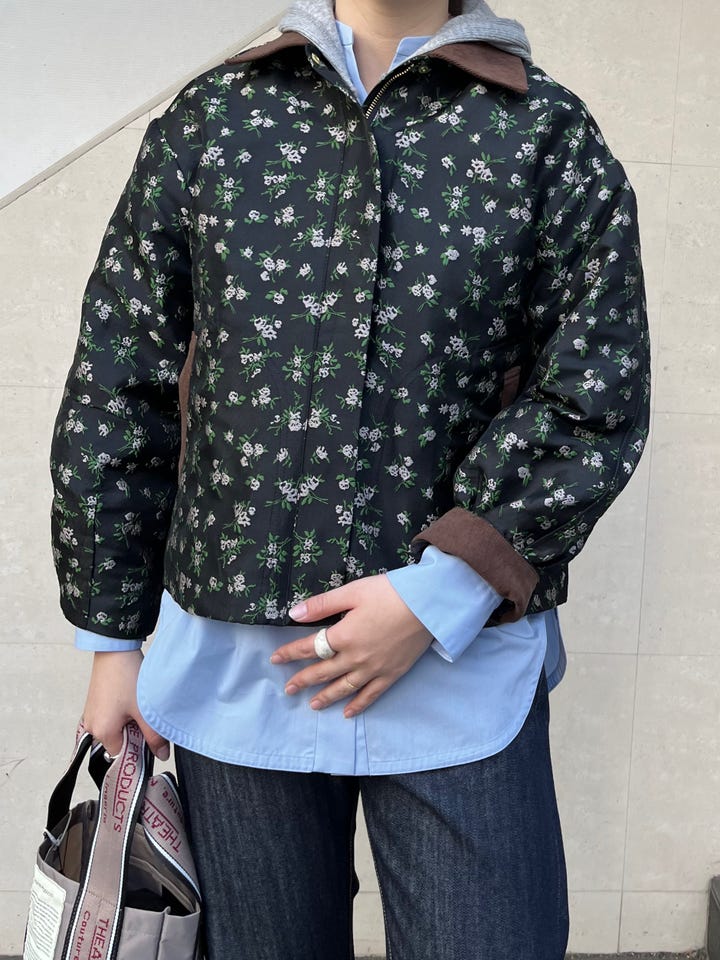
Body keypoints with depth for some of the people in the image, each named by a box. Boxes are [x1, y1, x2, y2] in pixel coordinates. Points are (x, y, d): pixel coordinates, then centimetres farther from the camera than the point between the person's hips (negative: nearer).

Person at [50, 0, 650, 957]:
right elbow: (116, 389, 8)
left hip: (464, 665, -1)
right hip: (230, 663, 2)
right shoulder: (210, 117, 8)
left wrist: (439, 597, -12)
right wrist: (112, 638, 7)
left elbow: (596, 403, -4)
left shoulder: (551, 134, 3)